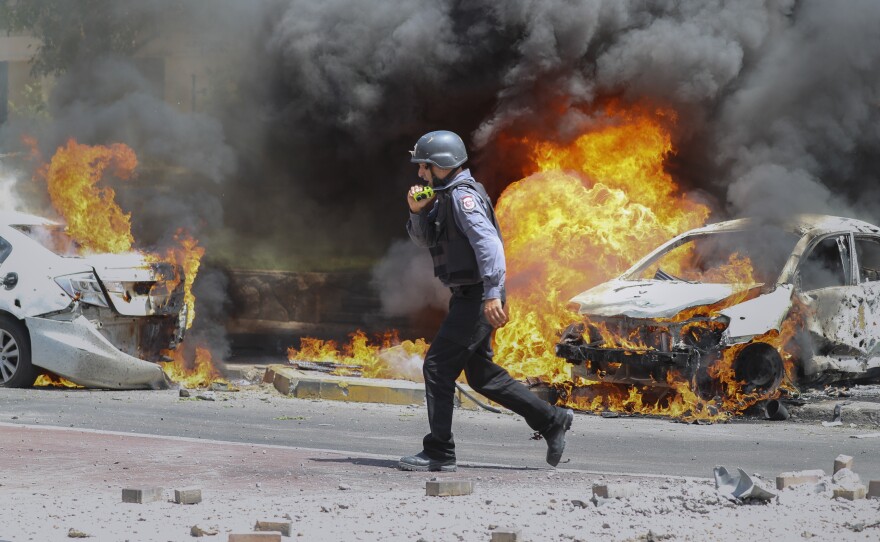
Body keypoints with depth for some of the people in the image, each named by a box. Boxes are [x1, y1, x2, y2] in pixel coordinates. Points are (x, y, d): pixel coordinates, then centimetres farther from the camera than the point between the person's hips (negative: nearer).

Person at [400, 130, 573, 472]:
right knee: (482, 375, 15)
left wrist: (492, 294, -32)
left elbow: (488, 242, -26)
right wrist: (417, 211, 1)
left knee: (437, 366, -9)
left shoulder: (463, 195, -15)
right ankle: (552, 421, 19)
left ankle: (438, 453, -7)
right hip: (468, 298, 10)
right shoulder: (446, 196, 16)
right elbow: (424, 239, 22)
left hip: (478, 299, -10)